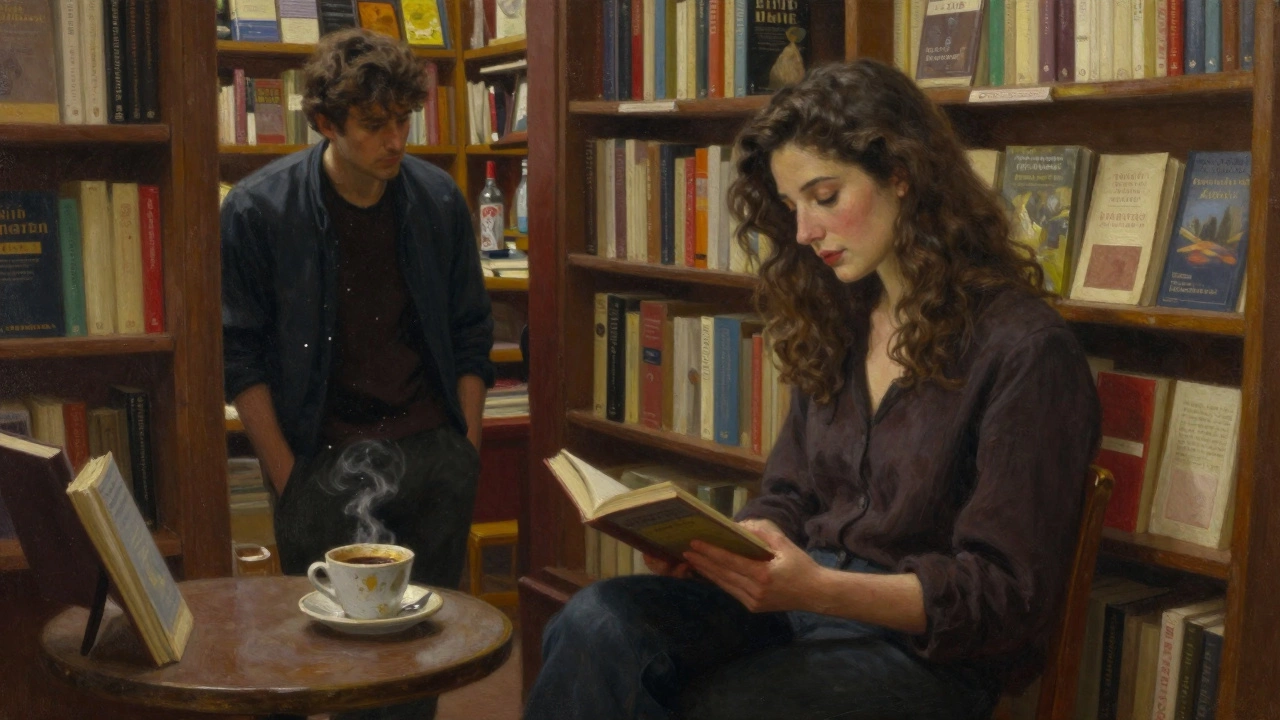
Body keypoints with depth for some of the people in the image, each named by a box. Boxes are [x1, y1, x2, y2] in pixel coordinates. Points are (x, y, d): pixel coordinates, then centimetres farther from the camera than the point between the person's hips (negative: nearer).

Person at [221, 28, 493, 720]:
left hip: (433, 450, 3)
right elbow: (242, 357, -2)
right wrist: (287, 478, -7)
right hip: (324, 455, -3)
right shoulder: (257, 209, -6)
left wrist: (468, 449, 4)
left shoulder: (438, 199, 3)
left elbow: (470, 334, 10)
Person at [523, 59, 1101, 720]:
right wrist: (708, 545, -6)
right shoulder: (836, 322, 12)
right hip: (800, 597, 6)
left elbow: (1008, 596, -11)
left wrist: (821, 589, -25)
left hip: (925, 646, -5)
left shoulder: (1025, 352, -10)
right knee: (596, 625, -24)